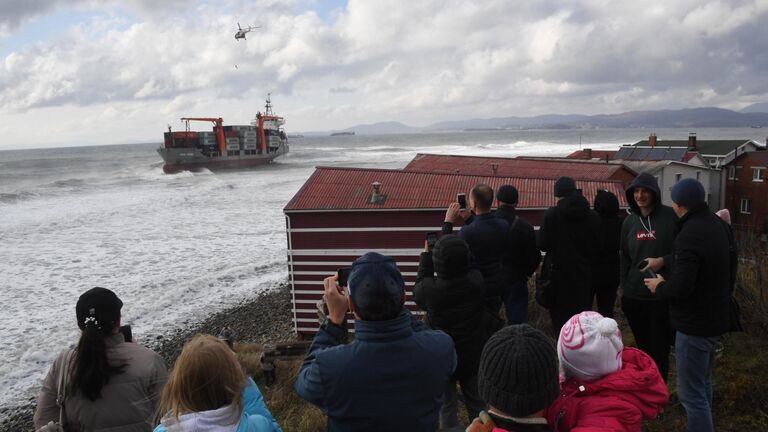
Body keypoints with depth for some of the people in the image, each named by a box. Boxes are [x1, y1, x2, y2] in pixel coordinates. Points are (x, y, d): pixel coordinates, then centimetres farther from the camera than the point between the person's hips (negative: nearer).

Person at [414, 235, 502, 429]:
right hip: (474, 356, 3)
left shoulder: (429, 289, -24)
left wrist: (426, 255, 3)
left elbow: (418, 290, 0)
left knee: (447, 407, 12)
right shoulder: (477, 280, -18)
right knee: (478, 403, 20)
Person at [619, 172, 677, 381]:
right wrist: (625, 286, 10)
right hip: (634, 297, 5)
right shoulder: (629, 221, 8)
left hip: (662, 297, -5)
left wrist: (663, 261, -17)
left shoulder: (671, 217, -9)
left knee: (659, 351, 4)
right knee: (642, 349, 17)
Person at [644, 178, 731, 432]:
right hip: (714, 317, 10)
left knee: (691, 393, -3)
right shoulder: (715, 224, 7)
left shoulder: (690, 235, -25)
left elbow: (680, 288, -29)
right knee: (703, 384, 24)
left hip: (695, 324, -10)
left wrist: (660, 287, -10)